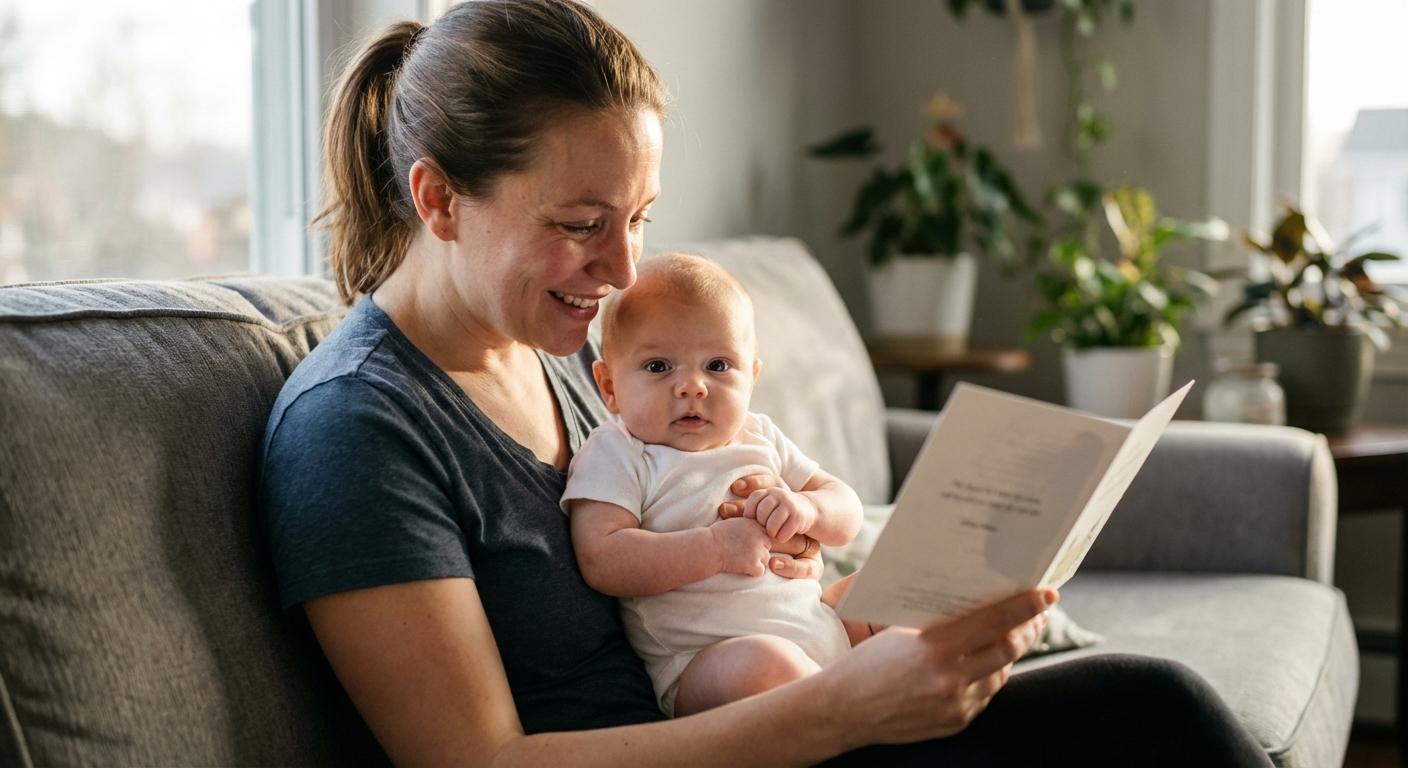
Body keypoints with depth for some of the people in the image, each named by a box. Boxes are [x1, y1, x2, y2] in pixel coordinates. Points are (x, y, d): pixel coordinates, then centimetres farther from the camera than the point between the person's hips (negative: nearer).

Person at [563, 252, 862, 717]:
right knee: (762, 664, -36)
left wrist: (806, 510, -7)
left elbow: (848, 514, 18)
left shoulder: (759, 438, 15)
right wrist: (715, 547, -21)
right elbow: (601, 561, -18)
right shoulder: (616, 456, -3)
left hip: (818, 629, 7)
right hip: (698, 659, -7)